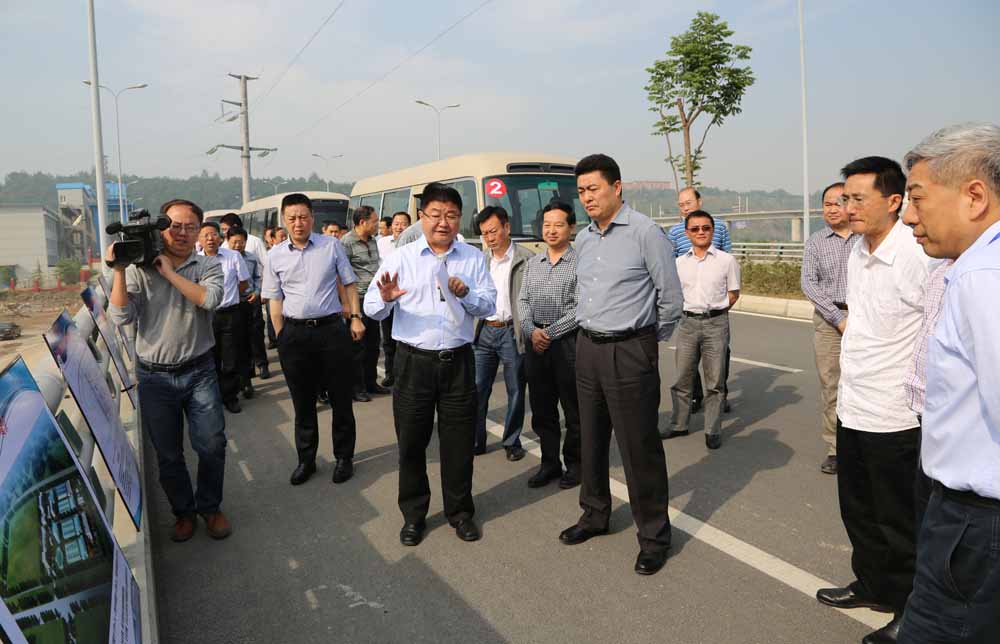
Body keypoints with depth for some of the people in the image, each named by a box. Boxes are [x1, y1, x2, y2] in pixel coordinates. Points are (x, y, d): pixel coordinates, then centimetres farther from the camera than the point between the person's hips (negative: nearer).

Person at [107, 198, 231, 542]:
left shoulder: (208, 265, -1)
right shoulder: (139, 269, -2)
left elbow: (209, 299, -21)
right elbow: (121, 317, -11)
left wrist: (169, 271, -16)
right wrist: (118, 271, -17)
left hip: (199, 371, 0)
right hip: (155, 376, 0)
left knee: (212, 446, 4)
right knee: (168, 453, 12)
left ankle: (210, 507, 27)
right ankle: (183, 511, 32)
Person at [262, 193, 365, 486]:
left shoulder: (332, 245, 1)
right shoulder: (276, 254, 5)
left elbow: (348, 285, 6)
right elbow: (275, 300, 7)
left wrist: (356, 317, -1)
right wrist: (281, 338, 2)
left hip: (331, 329, -1)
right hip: (294, 333, 2)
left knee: (340, 397, 6)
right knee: (302, 401, 12)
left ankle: (344, 457, 22)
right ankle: (306, 460, 27)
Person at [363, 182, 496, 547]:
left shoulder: (473, 258, 5)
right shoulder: (401, 258, 0)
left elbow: (489, 306, 3)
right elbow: (372, 308, -6)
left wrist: (466, 293, -16)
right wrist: (385, 298, -29)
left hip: (458, 362, 1)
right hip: (414, 362, -1)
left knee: (459, 442, 10)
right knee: (411, 442, 9)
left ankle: (460, 512, 28)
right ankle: (413, 515, 26)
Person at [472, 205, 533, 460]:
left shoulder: (526, 259, -6)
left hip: (512, 332, -4)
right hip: (484, 331, 4)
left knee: (515, 391, 7)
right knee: (477, 389, 7)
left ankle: (512, 442, 22)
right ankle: (475, 440, 20)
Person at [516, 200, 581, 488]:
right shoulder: (532, 264, 14)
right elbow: (522, 301, 9)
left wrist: (550, 333, -13)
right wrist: (531, 330, -8)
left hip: (567, 343, -5)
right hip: (535, 343, 5)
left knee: (573, 409, 5)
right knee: (541, 408, 12)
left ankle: (574, 464, 20)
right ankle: (549, 463, 24)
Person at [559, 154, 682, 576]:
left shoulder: (645, 232, -11)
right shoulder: (583, 239, 10)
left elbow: (671, 297, -7)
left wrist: (650, 342, 3)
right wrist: (590, 331, 16)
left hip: (630, 353, -7)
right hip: (588, 348, 7)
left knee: (639, 447, 0)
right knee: (591, 439, 16)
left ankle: (654, 534, 15)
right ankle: (595, 514, 34)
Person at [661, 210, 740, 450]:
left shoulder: (726, 260, -1)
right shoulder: (679, 263, 5)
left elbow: (733, 294, 6)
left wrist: (714, 311, 3)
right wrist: (692, 311, 9)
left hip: (716, 324, -2)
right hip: (688, 322, 3)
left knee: (714, 381, 4)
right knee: (683, 378, 10)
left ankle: (713, 431, 14)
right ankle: (679, 425, 24)